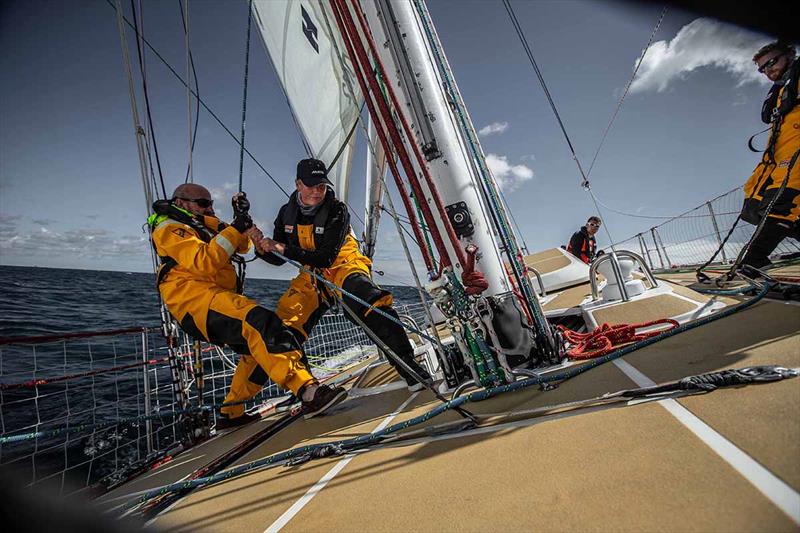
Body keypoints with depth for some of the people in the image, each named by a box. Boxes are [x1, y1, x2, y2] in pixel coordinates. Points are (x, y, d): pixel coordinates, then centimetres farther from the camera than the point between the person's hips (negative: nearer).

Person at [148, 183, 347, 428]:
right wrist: (235, 229, -17)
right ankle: (308, 392, -42)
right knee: (262, 324, -31)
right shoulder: (169, 228, 2)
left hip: (217, 295, 10)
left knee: (259, 346, 9)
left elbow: (241, 246, 19)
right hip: (195, 299, -10)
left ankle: (231, 413, 18)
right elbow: (203, 263, -17)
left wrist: (244, 222, 1)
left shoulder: (202, 226, 29)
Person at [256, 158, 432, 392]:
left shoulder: (337, 210, -15)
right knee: (284, 323, -4)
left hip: (344, 266, -5)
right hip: (312, 276, 5)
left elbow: (326, 258, -22)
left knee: (371, 302, -33)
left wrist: (286, 249, -26)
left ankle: (406, 364, -30)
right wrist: (265, 248, -15)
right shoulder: (287, 213, 1)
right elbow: (278, 258, 7)